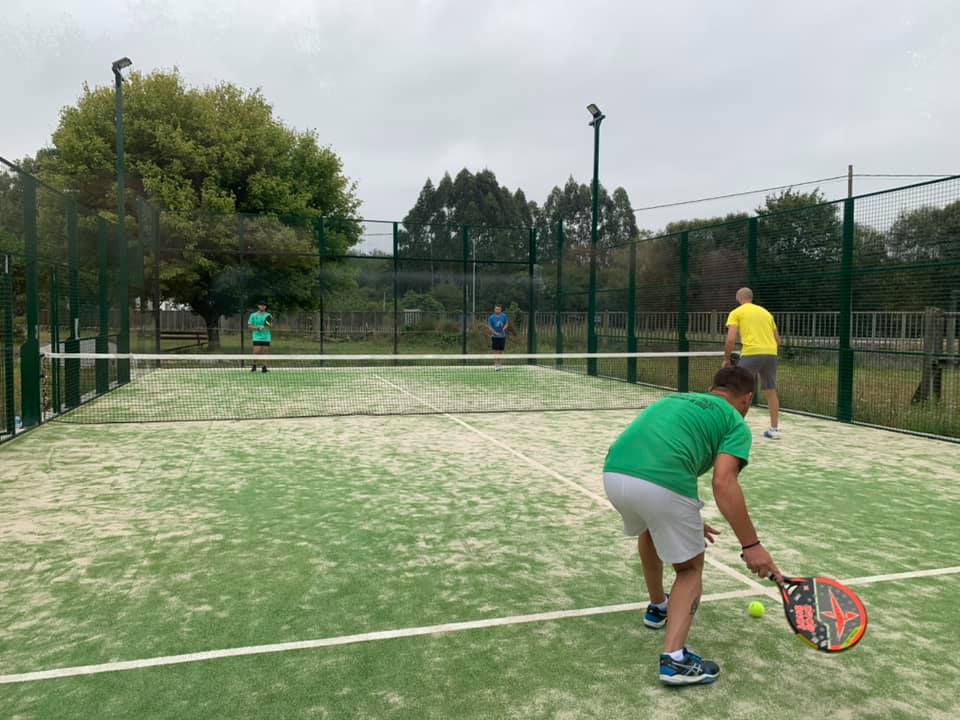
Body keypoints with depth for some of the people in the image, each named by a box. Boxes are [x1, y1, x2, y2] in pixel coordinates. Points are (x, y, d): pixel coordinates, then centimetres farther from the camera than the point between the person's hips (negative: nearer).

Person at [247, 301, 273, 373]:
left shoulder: (268, 315, 8)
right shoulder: (253, 315, 4)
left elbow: (269, 327, 3)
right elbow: (249, 326, 2)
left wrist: (270, 323, -19)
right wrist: (258, 328, -12)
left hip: (266, 337, 2)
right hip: (257, 337, -2)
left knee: (265, 352, 1)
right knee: (256, 352, -8)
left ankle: (264, 367, 6)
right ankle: (254, 366, 10)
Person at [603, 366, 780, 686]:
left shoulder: (675, 399, 33)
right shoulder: (735, 423, 14)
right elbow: (723, 483, -5)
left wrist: (685, 522, 43)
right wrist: (751, 545, -3)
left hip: (614, 473, 6)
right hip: (661, 487, -6)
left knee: (649, 529, 38)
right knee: (690, 568, 18)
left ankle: (658, 607, 55)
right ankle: (674, 658, 4)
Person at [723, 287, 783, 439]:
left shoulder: (736, 313, 6)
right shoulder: (766, 312, 22)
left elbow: (731, 339, -5)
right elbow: (778, 340, 22)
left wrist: (726, 358, 5)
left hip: (751, 354, -5)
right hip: (771, 354, 5)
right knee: (771, 391, 16)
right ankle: (774, 429, 22)